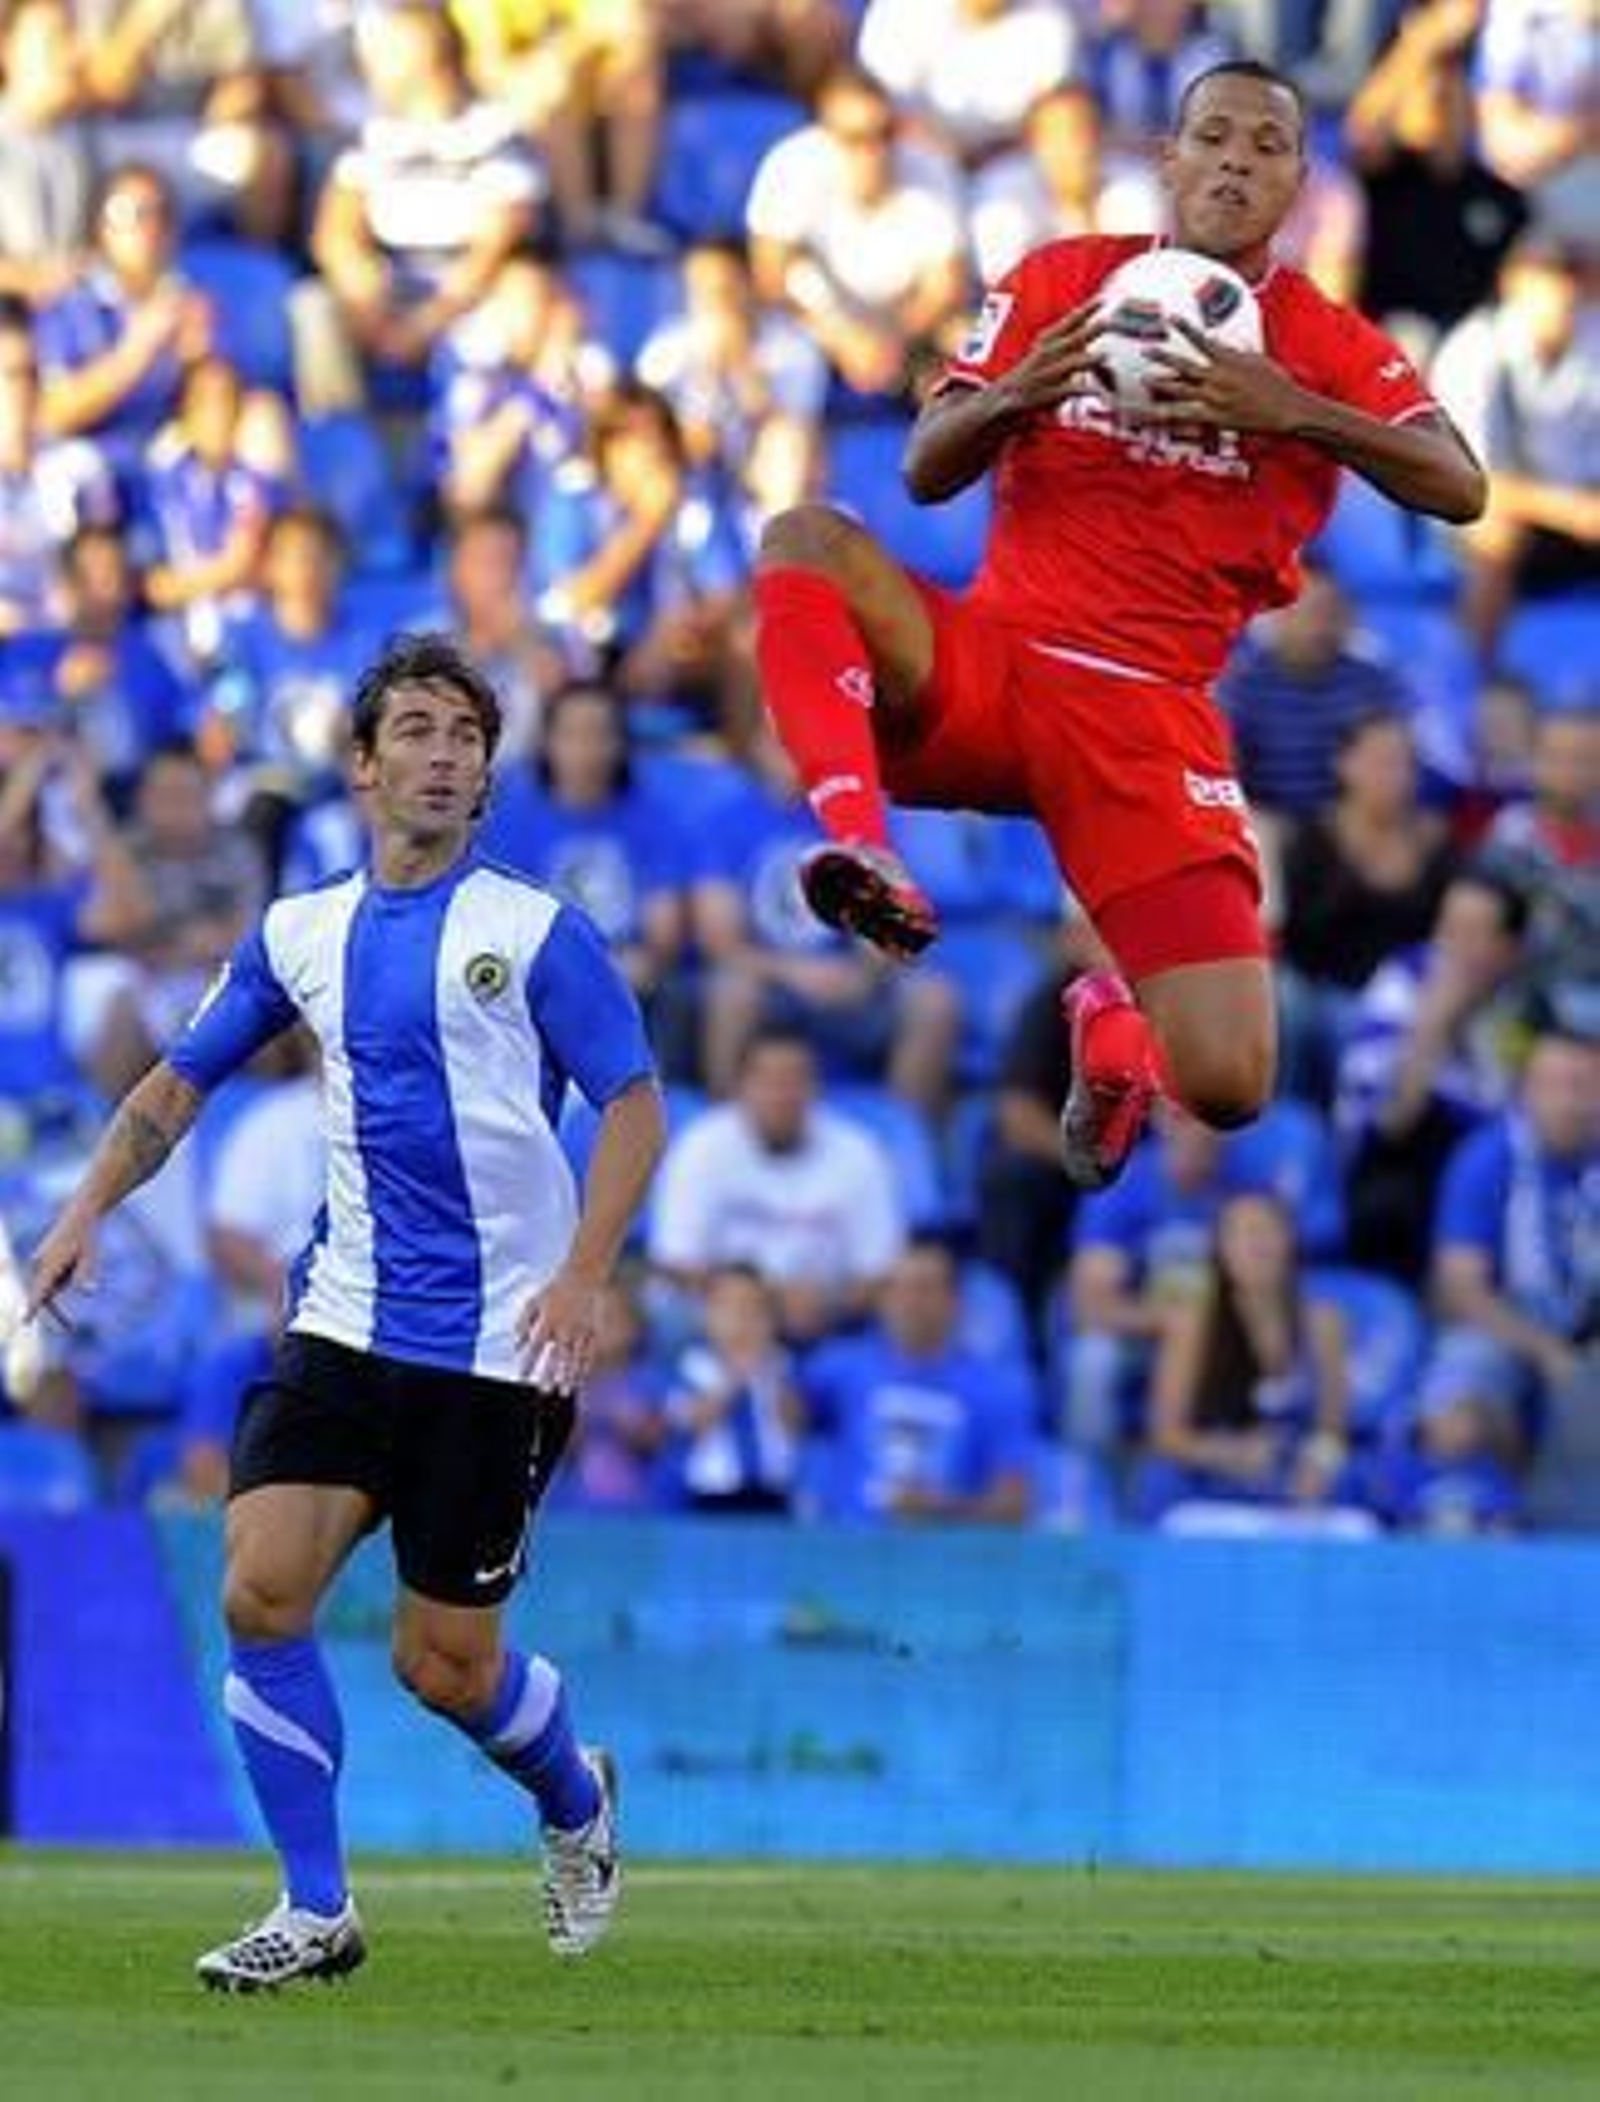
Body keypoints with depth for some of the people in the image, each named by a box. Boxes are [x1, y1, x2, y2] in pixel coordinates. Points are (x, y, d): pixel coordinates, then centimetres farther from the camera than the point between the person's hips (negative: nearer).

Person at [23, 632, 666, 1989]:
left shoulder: (536, 933, -5)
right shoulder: (301, 936, 9)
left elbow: (635, 1105, -7)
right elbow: (183, 1082, 19)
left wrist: (583, 1277, -19)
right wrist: (91, 1207, 4)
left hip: (496, 1348, -4)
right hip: (346, 1328, 4)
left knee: (446, 1665, -1)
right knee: (262, 1590, -14)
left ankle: (576, 1802, 33)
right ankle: (315, 1912, -3)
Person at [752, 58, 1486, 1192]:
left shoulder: (1327, 346, 6)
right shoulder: (1060, 282, 9)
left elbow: (1460, 488, -10)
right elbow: (927, 473, 4)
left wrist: (1295, 414, -24)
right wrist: (1017, 394, -18)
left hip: (1148, 718, 0)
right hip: (985, 665, 1)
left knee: (1229, 1087, -13)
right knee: (808, 541, -29)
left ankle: (1112, 1020, 25)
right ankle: (858, 844, -42)